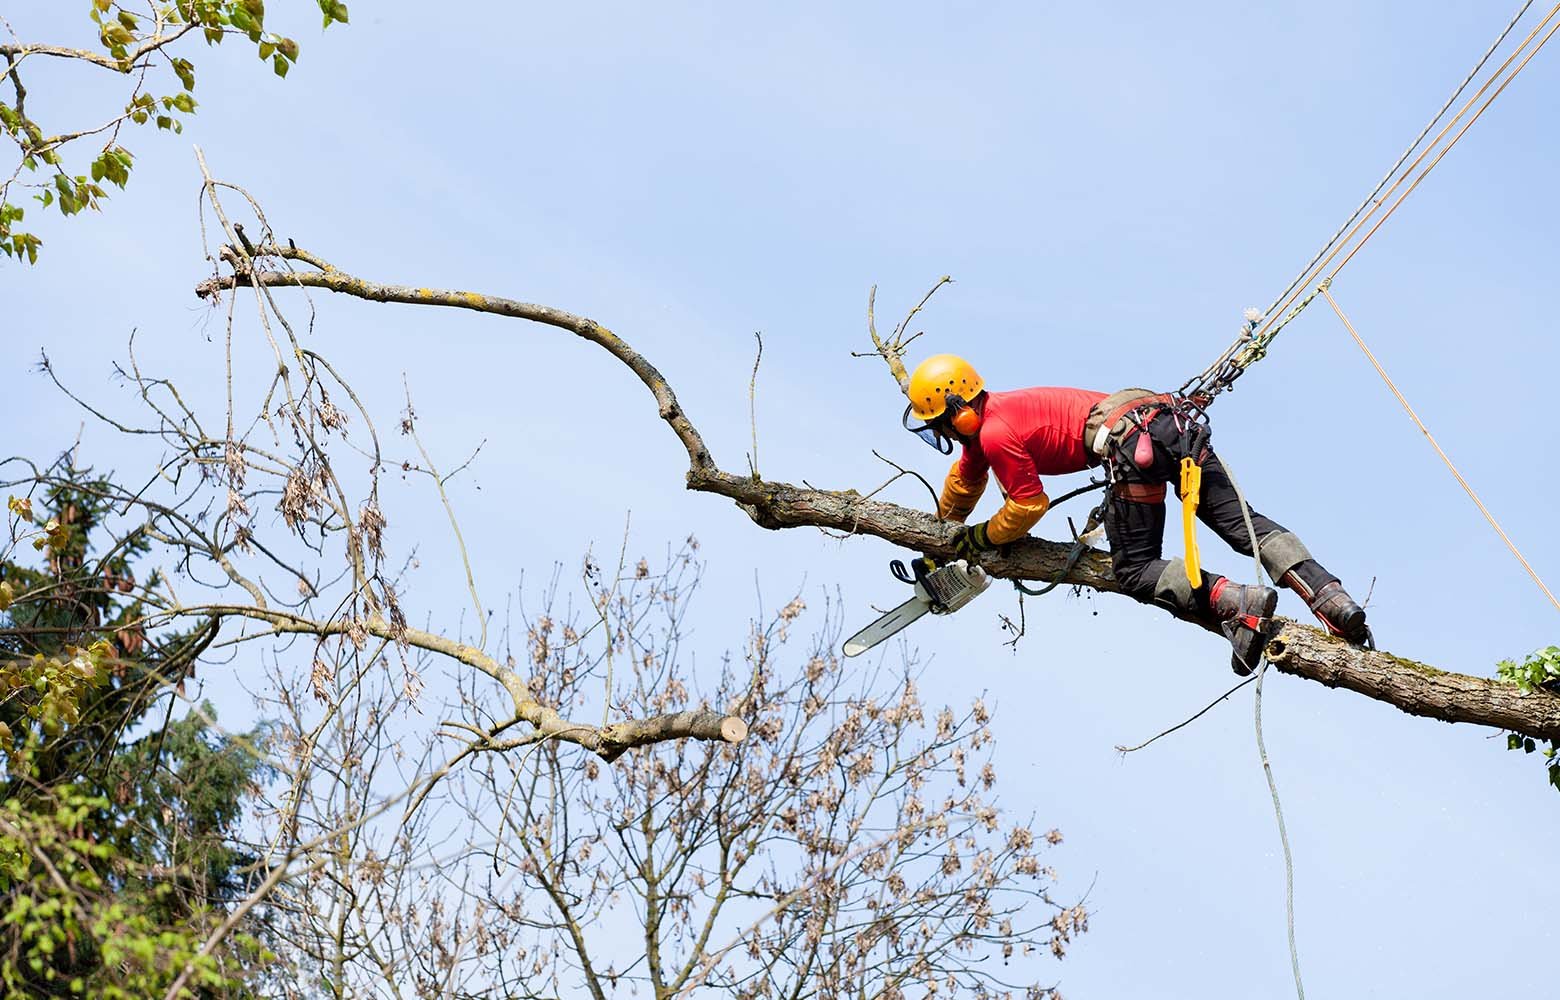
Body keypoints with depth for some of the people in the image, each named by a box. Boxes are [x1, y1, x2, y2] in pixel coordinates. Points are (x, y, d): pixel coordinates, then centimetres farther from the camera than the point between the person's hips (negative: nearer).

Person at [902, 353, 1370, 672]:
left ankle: (1233, 601, -22)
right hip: (1165, 416, 9)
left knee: (1135, 572, 0)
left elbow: (1029, 506, 5)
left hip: (1131, 443, -9)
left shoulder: (996, 433, -1)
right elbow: (963, 482, 46)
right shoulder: (987, 413, 28)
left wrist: (980, 537, 22)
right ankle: (1332, 598, -14)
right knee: (1240, 520, 2)